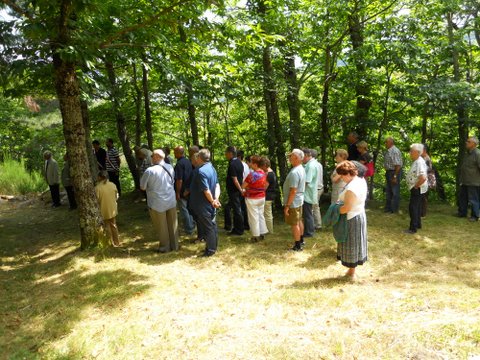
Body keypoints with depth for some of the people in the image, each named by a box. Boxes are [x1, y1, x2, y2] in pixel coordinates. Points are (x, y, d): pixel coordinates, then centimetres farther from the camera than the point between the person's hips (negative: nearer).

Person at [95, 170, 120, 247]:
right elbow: (116, 196, 2)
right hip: (112, 209, 4)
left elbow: (96, 200, -15)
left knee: (107, 227, 12)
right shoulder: (113, 185, -6)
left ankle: (111, 244, 20)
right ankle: (117, 242, 26)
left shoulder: (97, 187, -19)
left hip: (104, 210, -4)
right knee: (113, 225, 18)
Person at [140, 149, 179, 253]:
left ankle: (165, 247, 23)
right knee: (172, 224, 16)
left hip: (157, 204, -4)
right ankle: (174, 245, 27)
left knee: (161, 227, 11)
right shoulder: (170, 167, -4)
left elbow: (142, 187, -9)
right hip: (171, 201, 5)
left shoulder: (149, 171, -19)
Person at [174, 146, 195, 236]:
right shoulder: (189, 162, 5)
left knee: (183, 211, 3)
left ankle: (188, 230, 11)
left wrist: (177, 193, -17)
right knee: (189, 208, 21)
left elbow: (179, 180, -24)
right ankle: (191, 226, 31)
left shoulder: (179, 164, -20)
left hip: (182, 191, -8)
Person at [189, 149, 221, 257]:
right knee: (212, 224, 18)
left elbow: (206, 190, -26)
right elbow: (217, 185, 2)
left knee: (208, 227, 2)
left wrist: (212, 201, -12)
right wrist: (216, 199, -9)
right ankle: (214, 246, 30)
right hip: (210, 205, 9)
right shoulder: (211, 168, 6)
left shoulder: (201, 171, -23)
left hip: (204, 205, -9)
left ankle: (210, 250, 14)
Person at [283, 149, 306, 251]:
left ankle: (298, 246, 11)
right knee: (299, 221, 21)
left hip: (293, 202, -9)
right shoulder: (301, 169, 5)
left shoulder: (294, 172, -26)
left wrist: (287, 205, -22)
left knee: (294, 224, 1)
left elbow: (293, 191, -27)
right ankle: (301, 240, 36)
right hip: (299, 200, 9)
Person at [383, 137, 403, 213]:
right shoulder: (388, 151, 10)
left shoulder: (395, 151, -19)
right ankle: (388, 208, 28)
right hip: (388, 172, 10)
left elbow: (398, 165, -24)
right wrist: (387, 173, 15)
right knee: (388, 191, 17)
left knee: (395, 192, 1)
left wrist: (395, 176, -24)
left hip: (394, 172, -10)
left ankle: (394, 209, 10)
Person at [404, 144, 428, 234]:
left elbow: (423, 178, -35)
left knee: (413, 207, -4)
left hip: (418, 189, -10)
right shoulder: (416, 161, 7)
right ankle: (418, 224, 33)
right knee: (417, 207, 20)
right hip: (417, 189, 10)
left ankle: (413, 228, 3)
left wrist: (416, 186, -22)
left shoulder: (419, 163, -25)